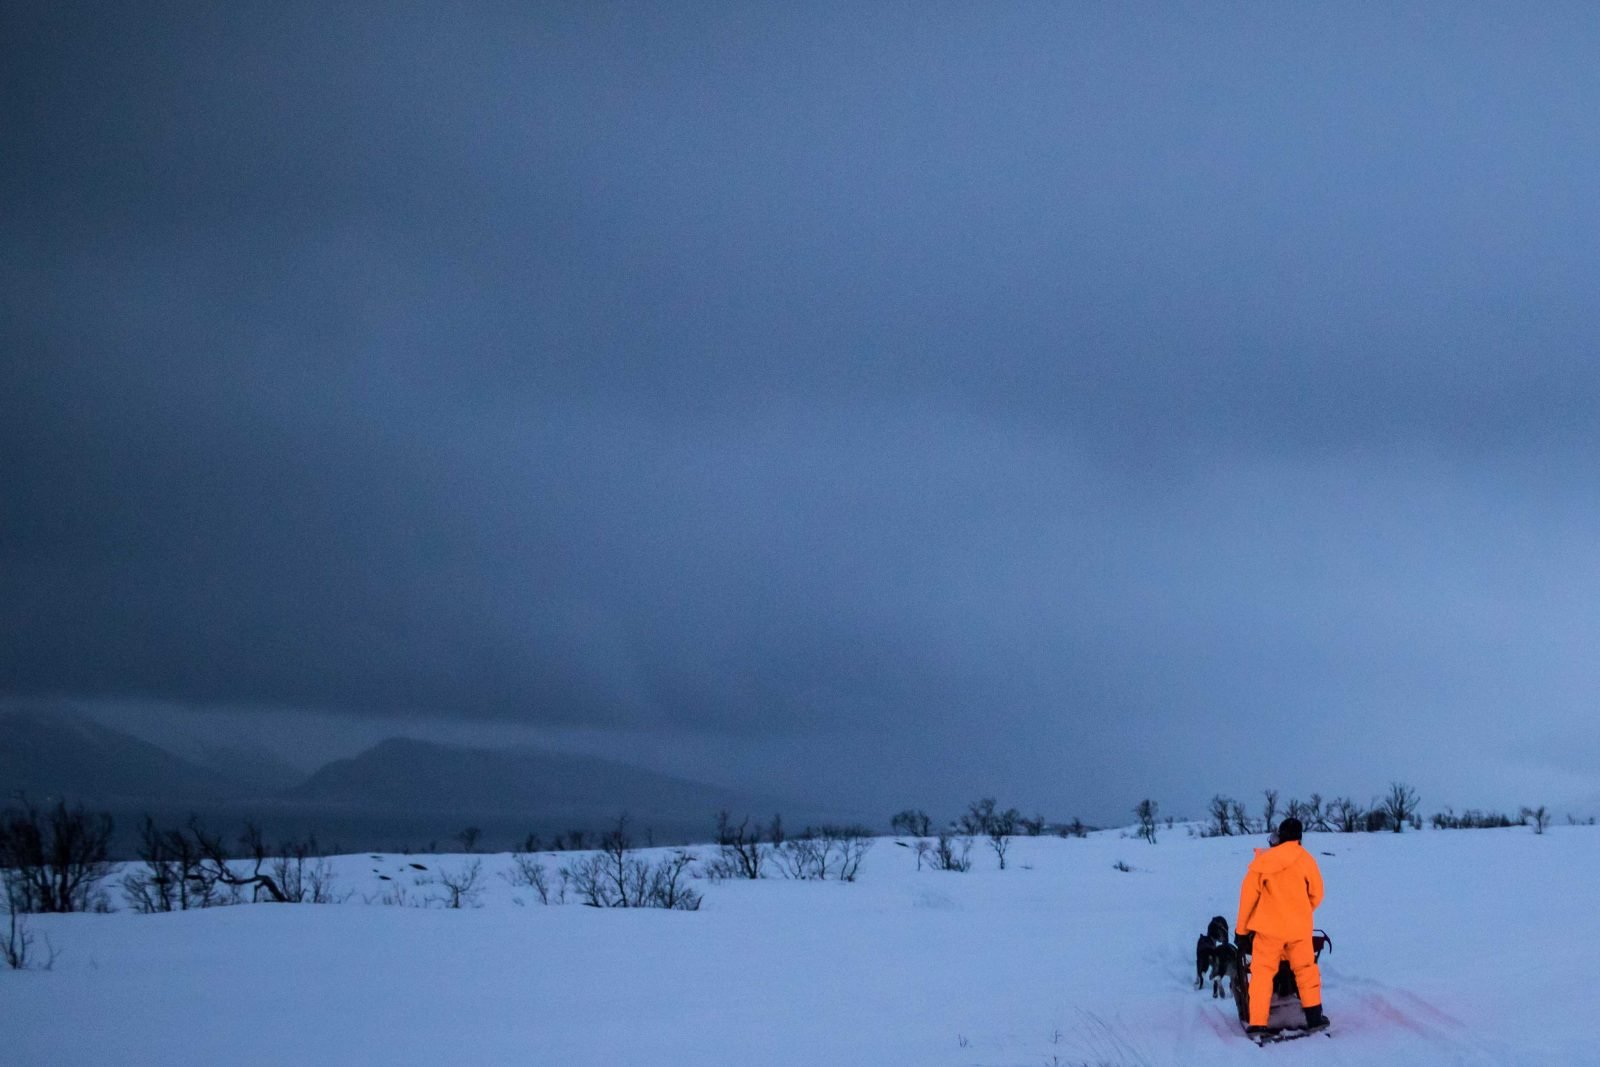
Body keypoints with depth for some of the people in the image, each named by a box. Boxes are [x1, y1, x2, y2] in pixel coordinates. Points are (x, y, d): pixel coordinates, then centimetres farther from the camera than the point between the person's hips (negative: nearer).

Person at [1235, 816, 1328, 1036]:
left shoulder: (1262, 861, -6)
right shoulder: (1305, 860, -4)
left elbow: (1249, 894, -2)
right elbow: (1316, 894, 4)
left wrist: (1242, 926, 9)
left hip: (1270, 927, -1)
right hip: (1299, 927, 1)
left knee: (1262, 972, 4)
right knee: (1305, 970, 17)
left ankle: (1258, 1023, -4)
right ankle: (1314, 1017, 17)